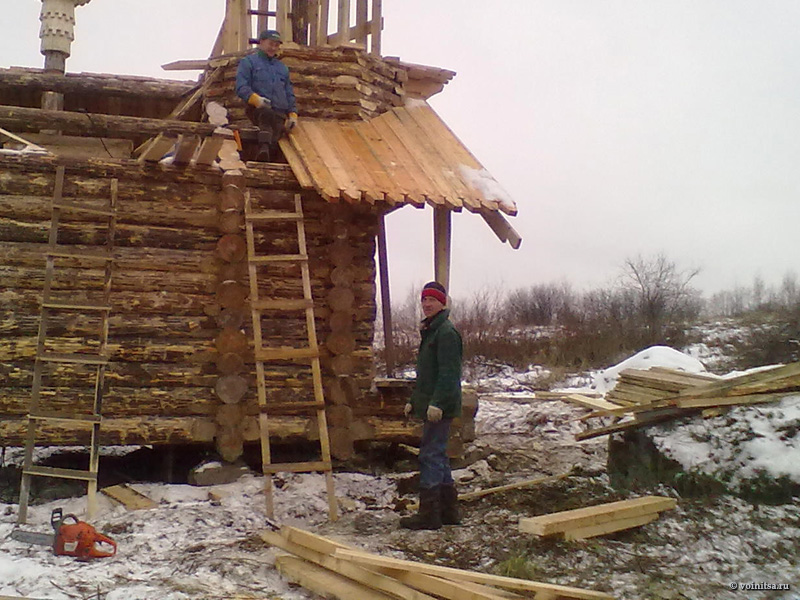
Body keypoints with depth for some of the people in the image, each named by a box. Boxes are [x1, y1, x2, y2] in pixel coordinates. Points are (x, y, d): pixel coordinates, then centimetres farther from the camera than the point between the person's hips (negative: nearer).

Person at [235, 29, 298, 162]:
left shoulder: (282, 67, 31)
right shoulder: (249, 62, 13)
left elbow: (289, 93, 32)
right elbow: (241, 88, 0)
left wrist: (293, 114, 15)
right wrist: (256, 99, -21)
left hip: (280, 115, 6)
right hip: (257, 110, -6)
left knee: (274, 143, -23)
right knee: (266, 114, -42)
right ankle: (264, 148, -62)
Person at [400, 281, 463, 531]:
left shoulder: (447, 332, -13)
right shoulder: (430, 331, 19)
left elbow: (449, 372, -21)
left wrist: (437, 402, -28)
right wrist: (414, 400, 26)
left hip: (440, 408, -11)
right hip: (430, 406, 11)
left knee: (431, 456, -8)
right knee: (438, 456, 14)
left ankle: (429, 514, -3)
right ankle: (449, 510, 22)